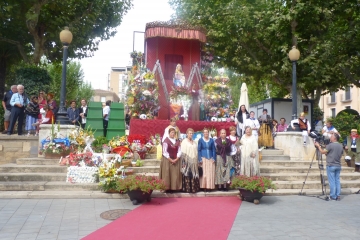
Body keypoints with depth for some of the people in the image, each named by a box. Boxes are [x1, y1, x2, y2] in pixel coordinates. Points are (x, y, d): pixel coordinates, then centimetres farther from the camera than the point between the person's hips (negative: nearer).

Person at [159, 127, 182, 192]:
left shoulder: (177, 141, 9)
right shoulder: (166, 141, -7)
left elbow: (179, 151, 5)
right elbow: (164, 152, -11)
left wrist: (176, 159, -9)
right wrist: (170, 160, -14)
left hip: (176, 161, 5)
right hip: (167, 161, -5)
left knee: (176, 175, 4)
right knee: (167, 175, -3)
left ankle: (175, 187, 9)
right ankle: (167, 188, 1)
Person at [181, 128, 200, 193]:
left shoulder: (195, 142, 16)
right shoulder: (184, 142, 0)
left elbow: (196, 152, 14)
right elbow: (183, 152, -6)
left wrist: (197, 160, 7)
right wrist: (184, 162, -13)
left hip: (194, 161, 5)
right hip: (187, 161, -5)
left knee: (194, 175, 3)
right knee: (187, 175, -7)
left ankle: (194, 188, 6)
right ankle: (187, 188, -5)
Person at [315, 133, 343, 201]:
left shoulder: (330, 145, -13)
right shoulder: (341, 146, 9)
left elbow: (322, 152, -8)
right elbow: (340, 155, 18)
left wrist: (318, 146, 8)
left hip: (331, 166, -6)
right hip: (338, 166, 7)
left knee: (332, 182, -2)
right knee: (337, 181, 10)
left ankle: (333, 196, 1)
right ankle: (338, 196, 11)